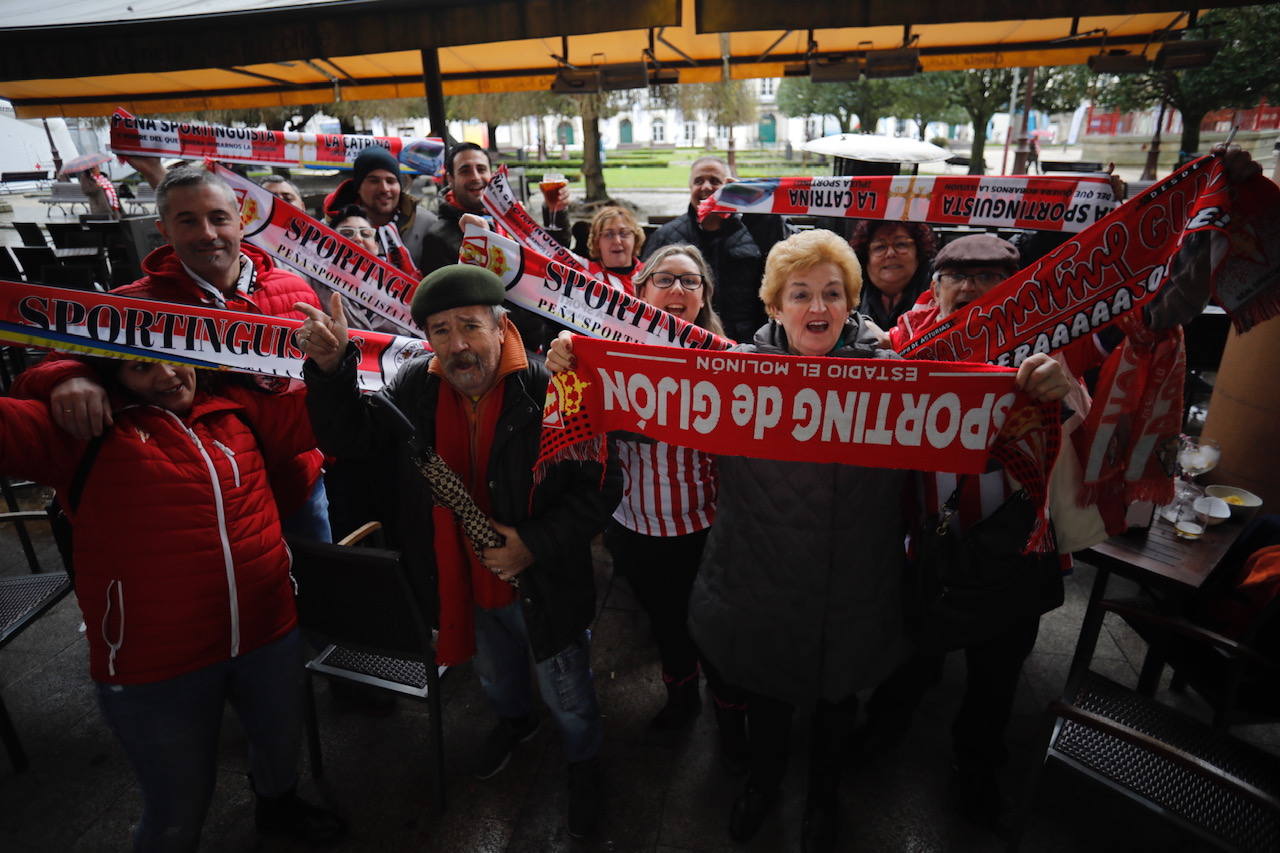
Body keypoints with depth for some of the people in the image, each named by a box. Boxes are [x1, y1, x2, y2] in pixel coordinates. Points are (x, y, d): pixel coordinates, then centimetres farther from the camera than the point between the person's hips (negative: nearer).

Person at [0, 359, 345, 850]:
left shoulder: (239, 407, 3)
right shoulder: (84, 428, -5)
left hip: (269, 633, 4)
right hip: (153, 662, -4)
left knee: (282, 742, 29)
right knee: (179, 813, 12)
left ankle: (277, 806, 61)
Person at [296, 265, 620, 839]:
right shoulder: (414, 387, -10)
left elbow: (600, 486, -21)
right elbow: (349, 437, -9)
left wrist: (536, 545, -27)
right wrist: (331, 367, -25)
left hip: (543, 586, -4)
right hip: (465, 583, 5)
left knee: (568, 698, 19)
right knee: (494, 672, 34)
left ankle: (584, 763, 53)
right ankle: (514, 721, 68)